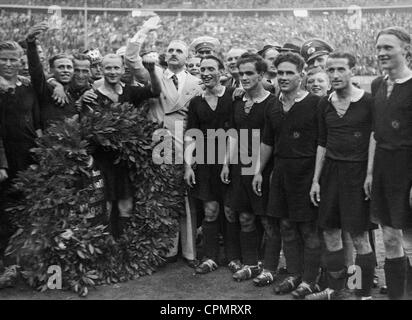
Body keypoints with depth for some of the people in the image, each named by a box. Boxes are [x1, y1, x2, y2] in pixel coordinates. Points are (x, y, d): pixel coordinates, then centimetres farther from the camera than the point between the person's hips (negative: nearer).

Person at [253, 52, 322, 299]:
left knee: (309, 229, 3)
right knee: (287, 227, 13)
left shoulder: (315, 104, -9)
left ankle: (309, 281, 15)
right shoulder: (274, 107, 10)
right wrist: (259, 171, 18)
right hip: (281, 172, 6)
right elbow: (267, 143, 18)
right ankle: (294, 275, 26)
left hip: (306, 173, -6)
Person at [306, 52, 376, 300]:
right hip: (331, 170, 5)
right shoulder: (325, 104, 9)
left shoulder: (368, 102, -6)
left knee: (360, 237, -2)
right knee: (330, 234, 11)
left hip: (357, 171, -5)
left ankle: (366, 293, 15)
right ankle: (335, 289, 28)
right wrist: (316, 180, 12)